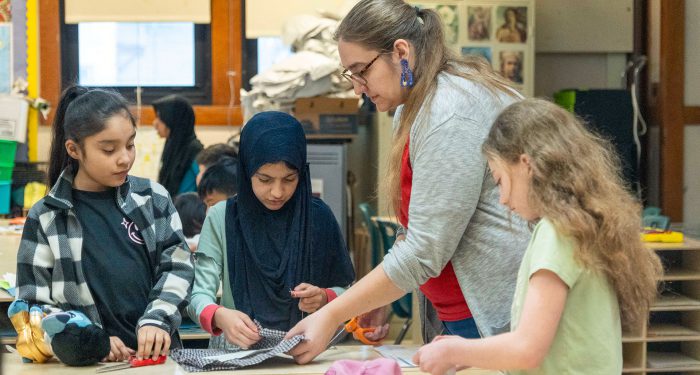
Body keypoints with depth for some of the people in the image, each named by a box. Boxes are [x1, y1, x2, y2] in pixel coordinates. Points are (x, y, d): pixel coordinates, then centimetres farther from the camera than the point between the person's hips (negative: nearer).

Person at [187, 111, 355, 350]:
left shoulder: (318, 217, 4)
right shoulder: (221, 218, 1)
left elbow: (344, 290, 10)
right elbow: (200, 294, -5)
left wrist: (323, 298, -11)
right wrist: (220, 316, -26)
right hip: (236, 348, -3)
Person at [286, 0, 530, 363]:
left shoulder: (449, 115, -19)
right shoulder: (412, 109, 13)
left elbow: (425, 250, -21)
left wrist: (332, 316, -16)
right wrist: (378, 298, 5)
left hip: (494, 317, -9)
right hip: (453, 316, 9)